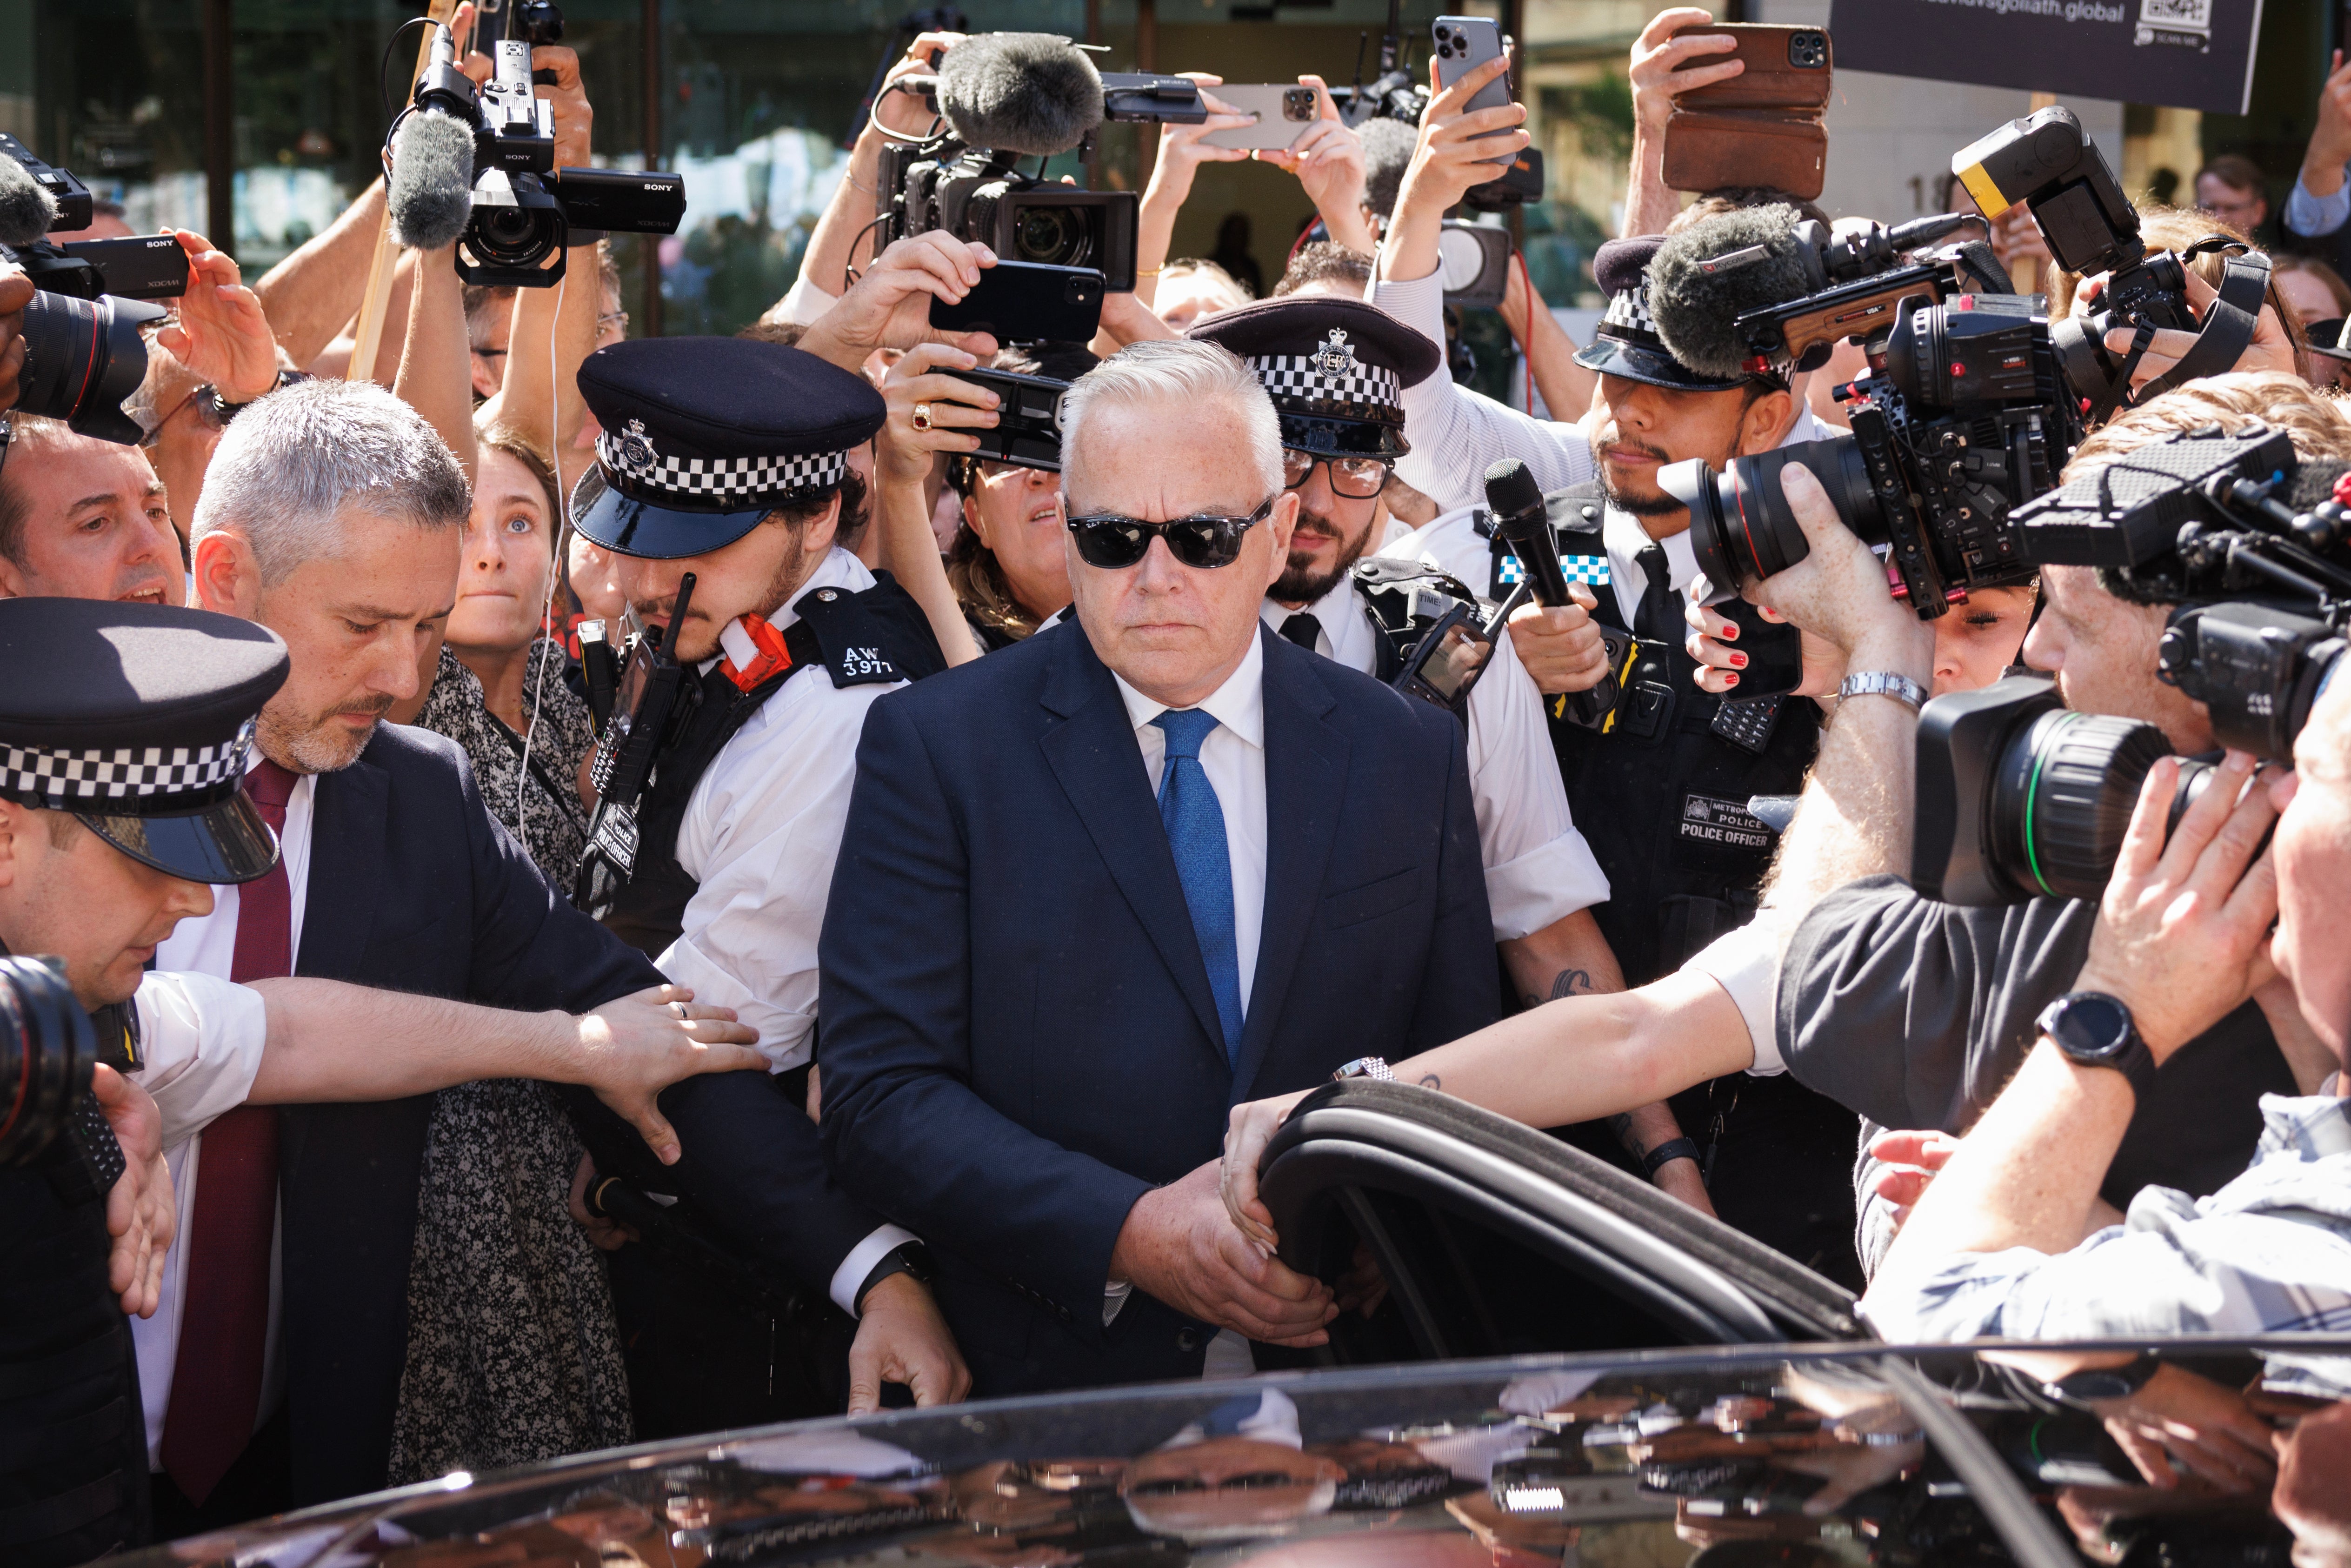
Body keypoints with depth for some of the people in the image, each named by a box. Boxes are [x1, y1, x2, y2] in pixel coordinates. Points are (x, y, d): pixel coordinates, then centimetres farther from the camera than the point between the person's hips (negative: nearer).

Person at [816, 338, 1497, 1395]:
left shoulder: (1409, 756, 9)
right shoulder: (935, 746, 0)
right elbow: (880, 1092, -5)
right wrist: (1130, 1237, -16)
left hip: (1343, 1376, 2)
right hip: (1045, 1383, -1)